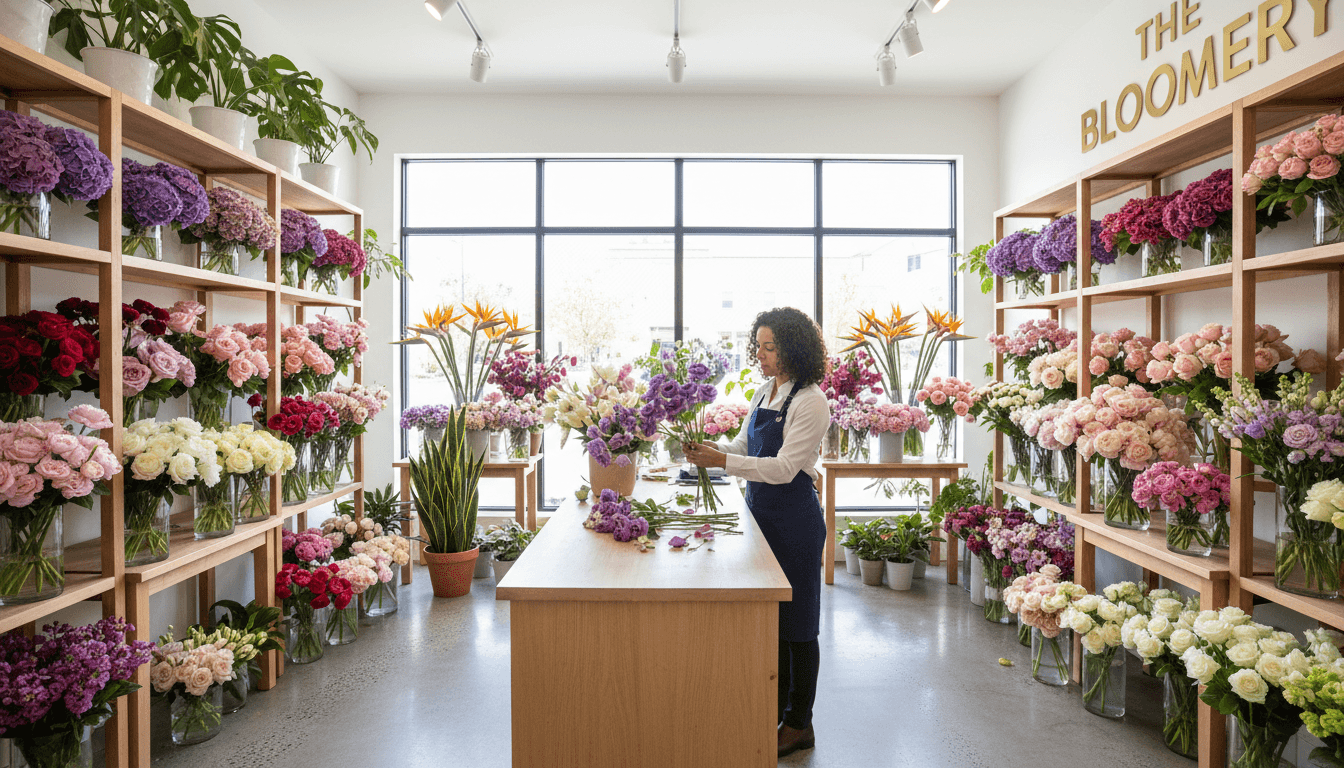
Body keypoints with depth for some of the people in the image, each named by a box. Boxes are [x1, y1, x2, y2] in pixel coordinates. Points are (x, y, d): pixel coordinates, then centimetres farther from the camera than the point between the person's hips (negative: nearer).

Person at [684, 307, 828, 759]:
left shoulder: (810, 402, -17)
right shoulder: (764, 393, 8)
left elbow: (784, 468, -22)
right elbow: (742, 448, 12)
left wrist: (721, 460, -27)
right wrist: (707, 451, -7)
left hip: (794, 522, -8)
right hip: (761, 514, 8)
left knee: (796, 623, 7)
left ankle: (799, 725, 25)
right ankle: (773, 713, 34)